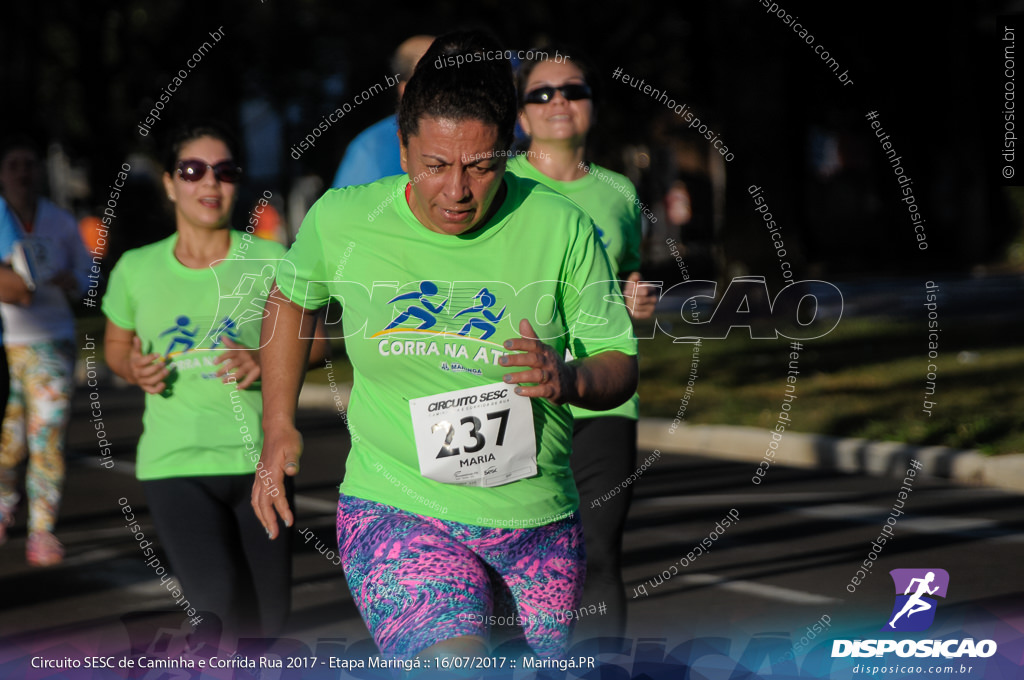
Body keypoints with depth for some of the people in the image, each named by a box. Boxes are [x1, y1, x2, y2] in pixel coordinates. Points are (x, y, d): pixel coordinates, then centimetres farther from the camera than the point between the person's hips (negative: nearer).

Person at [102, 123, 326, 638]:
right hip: (175, 464, -1)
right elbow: (116, 345, 19)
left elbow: (313, 337, 7)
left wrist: (267, 360, -14)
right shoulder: (135, 270, 4)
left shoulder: (268, 261, -1)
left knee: (267, 618, 9)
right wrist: (135, 370, -4)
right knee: (223, 609, -20)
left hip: (260, 459, 1)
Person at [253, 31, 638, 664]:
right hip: (395, 511, -2)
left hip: (537, 523, 3)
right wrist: (279, 428, 14)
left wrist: (569, 378, -20)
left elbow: (620, 365, 3)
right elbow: (292, 297, 17)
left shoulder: (561, 227, -5)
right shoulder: (341, 220, -5)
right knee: (457, 666, -29)